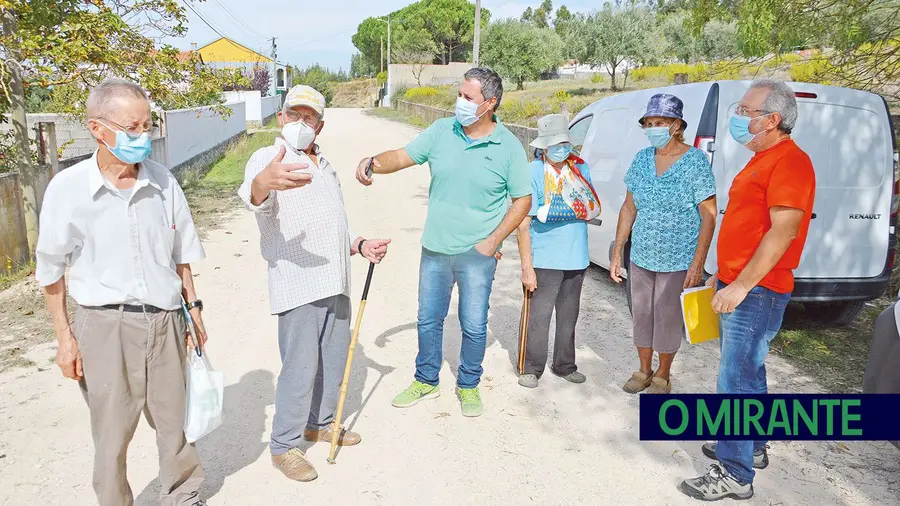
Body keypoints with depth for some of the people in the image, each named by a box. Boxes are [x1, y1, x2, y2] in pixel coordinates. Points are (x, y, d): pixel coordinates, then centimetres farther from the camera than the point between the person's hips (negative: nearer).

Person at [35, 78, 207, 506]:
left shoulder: (162, 180, -1)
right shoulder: (68, 188, -8)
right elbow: (51, 270, 1)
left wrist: (193, 307, 10)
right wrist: (64, 337, 0)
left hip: (165, 321, 3)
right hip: (105, 325, -2)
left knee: (176, 418, 14)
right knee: (112, 431, 9)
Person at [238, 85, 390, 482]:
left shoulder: (324, 165, 18)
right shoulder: (267, 159, -7)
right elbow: (255, 196, -31)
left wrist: (359, 244, 10)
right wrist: (264, 183, -54)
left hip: (336, 282, 8)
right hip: (297, 284, -8)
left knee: (334, 360, 17)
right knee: (300, 368, -4)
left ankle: (320, 423, 37)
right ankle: (284, 446, 14)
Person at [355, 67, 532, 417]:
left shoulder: (508, 146, -8)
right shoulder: (441, 131, 0)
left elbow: (523, 199, -3)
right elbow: (404, 156, 1)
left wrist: (494, 240, -10)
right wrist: (373, 163, -20)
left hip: (476, 254, -3)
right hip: (434, 248, 3)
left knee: (474, 326, 8)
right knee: (428, 319, 15)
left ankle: (468, 386, 30)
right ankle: (426, 381, 34)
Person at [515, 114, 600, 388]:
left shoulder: (580, 167, 5)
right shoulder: (533, 172, -11)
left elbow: (594, 209, 9)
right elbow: (523, 223, -13)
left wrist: (549, 211, -10)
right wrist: (527, 267, -17)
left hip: (576, 259, 6)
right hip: (544, 260, -5)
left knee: (569, 316, 17)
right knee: (537, 317, -1)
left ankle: (565, 366, 34)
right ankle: (530, 369, 18)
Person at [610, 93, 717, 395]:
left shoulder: (695, 161, -11)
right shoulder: (642, 159, 3)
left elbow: (708, 215, -12)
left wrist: (698, 263, -18)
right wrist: (617, 252, 6)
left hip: (678, 261, -4)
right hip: (640, 257, 5)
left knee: (668, 320, 8)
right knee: (641, 316, 14)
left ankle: (662, 375, 29)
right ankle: (644, 370, 34)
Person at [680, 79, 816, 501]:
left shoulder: (790, 161, -15)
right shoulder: (761, 161, 17)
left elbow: (783, 231, -24)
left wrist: (741, 285, -24)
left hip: (756, 292, -10)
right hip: (738, 287, 10)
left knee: (736, 380, -6)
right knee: (746, 372, 19)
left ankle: (734, 474, 4)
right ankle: (750, 447, 34)